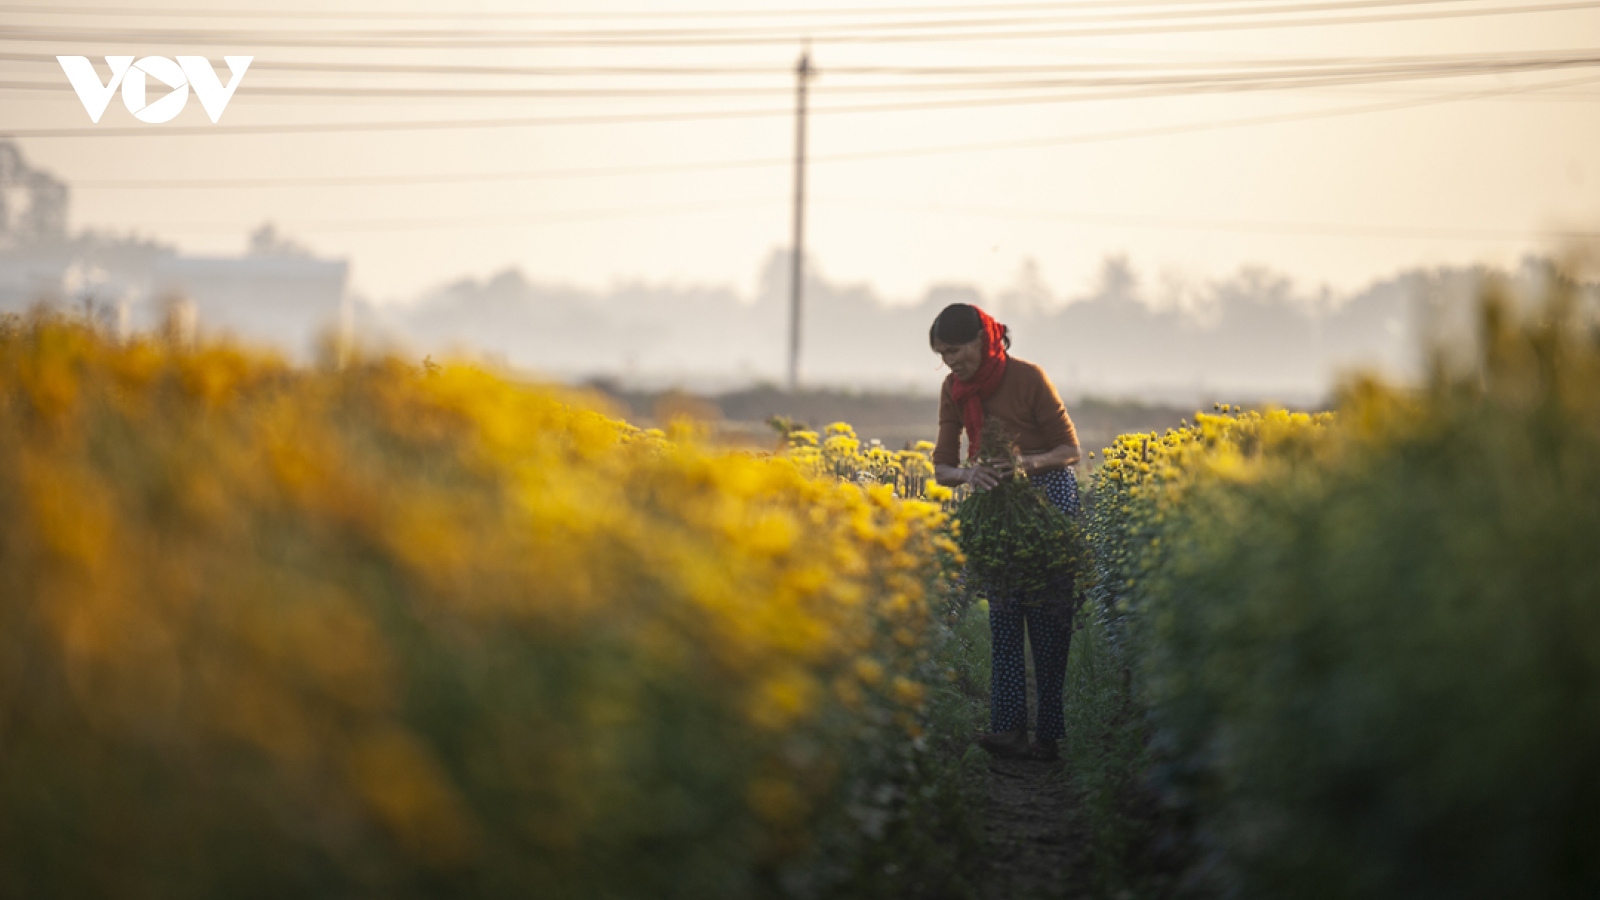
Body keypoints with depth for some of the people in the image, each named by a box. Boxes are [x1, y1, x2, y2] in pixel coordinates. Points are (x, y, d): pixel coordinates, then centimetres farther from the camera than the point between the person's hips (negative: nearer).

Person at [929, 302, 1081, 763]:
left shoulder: (1029, 378, -17)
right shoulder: (953, 390, -2)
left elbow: (1069, 450, -10)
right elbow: (943, 468, -2)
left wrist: (1027, 461, -29)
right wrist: (968, 473, -24)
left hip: (1049, 492, -5)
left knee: (1048, 620, -5)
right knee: (1004, 615, -3)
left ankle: (1049, 734, -3)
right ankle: (1010, 729, -7)